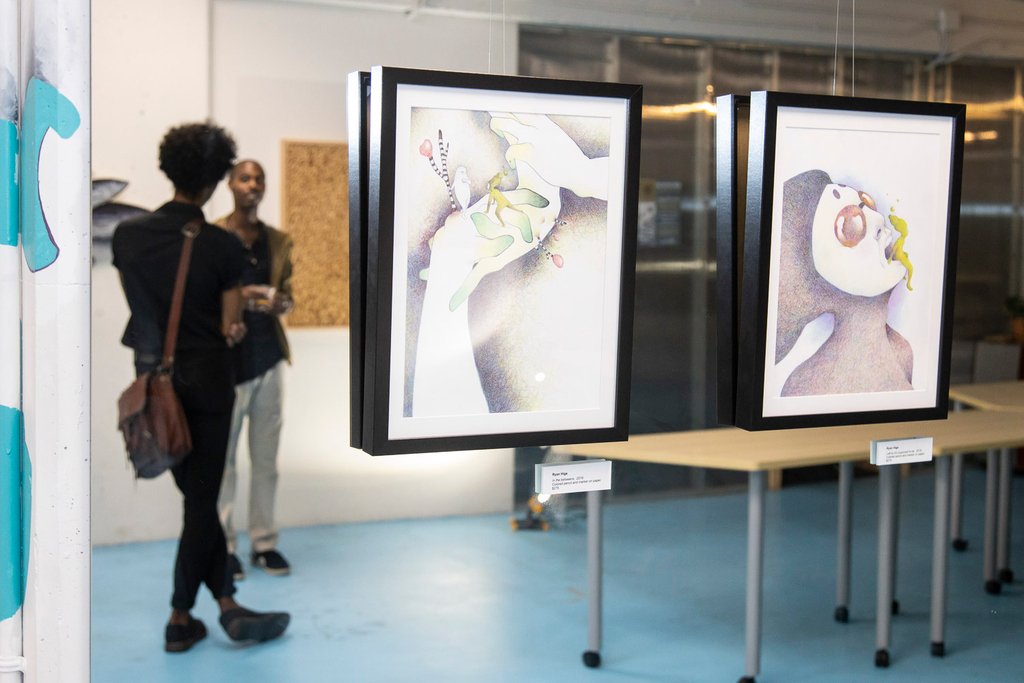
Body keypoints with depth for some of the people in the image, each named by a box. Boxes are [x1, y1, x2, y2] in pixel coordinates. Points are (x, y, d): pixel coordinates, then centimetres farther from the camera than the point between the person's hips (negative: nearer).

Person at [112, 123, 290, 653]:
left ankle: (226, 603, 16)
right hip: (207, 381, -4)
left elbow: (135, 300, 8)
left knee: (194, 494, 14)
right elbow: (230, 327, -8)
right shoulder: (223, 247, -14)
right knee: (203, 499, 6)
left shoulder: (128, 234, -4)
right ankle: (180, 619, 12)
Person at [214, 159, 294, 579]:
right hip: (227, 362, -4)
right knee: (222, 459, -2)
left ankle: (264, 542, 16)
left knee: (266, 458, 7)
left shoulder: (278, 242, 12)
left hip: (269, 360, 4)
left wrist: (281, 303, -6)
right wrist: (237, 299, -18)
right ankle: (223, 546, 9)